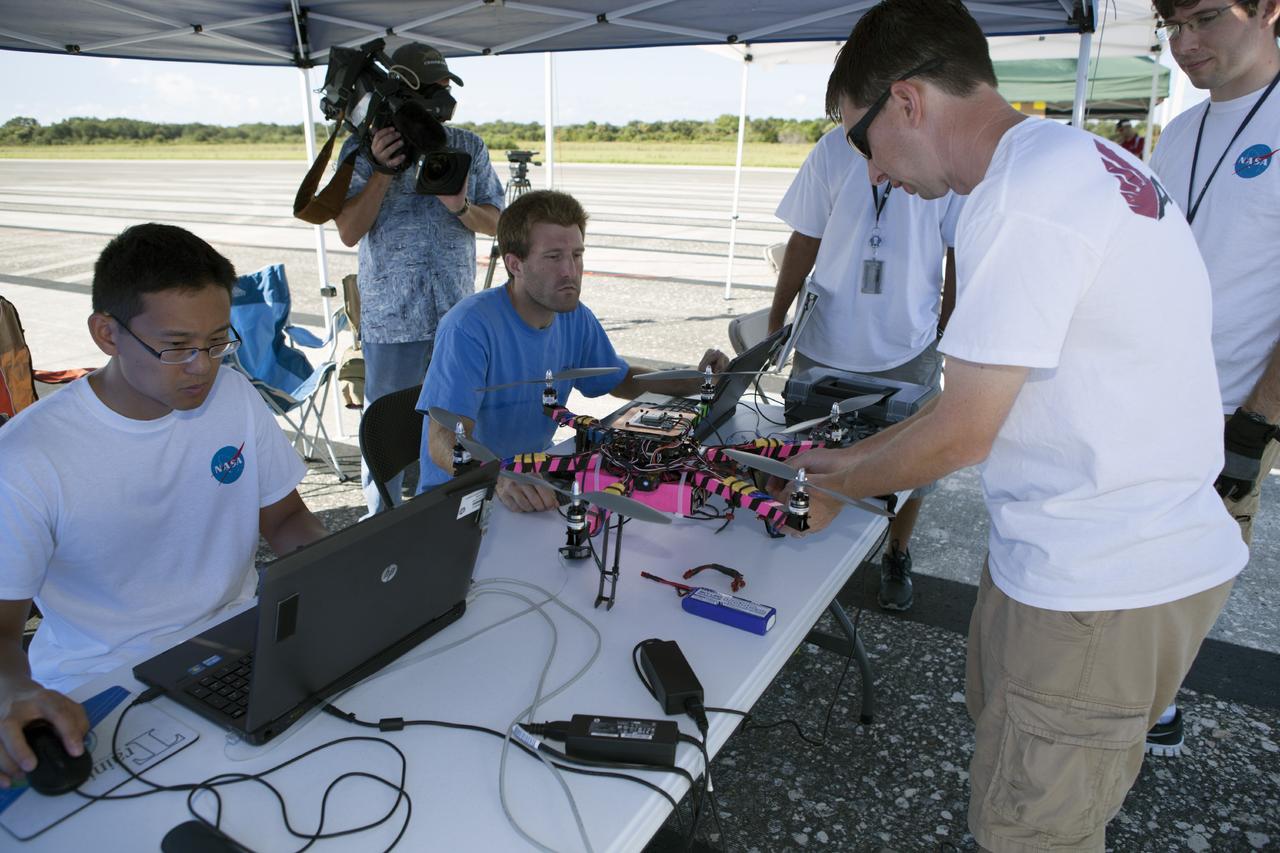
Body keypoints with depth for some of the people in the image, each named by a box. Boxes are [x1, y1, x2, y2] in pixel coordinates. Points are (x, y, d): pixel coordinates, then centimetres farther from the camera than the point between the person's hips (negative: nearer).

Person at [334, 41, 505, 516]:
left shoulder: (468, 147, 6)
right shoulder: (362, 149, 0)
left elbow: (495, 223, 6)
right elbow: (348, 232, -6)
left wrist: (461, 206, -16)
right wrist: (382, 170, -18)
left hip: (458, 317, 3)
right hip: (390, 320, -2)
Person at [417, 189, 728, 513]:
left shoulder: (577, 319, 1)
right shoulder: (470, 327, -22)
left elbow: (622, 380, 18)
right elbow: (444, 441, -30)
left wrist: (697, 381, 1)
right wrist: (499, 479, -51)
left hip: (537, 473, 6)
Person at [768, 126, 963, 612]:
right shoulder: (835, 148, -1)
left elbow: (959, 257, -1)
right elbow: (804, 241, 5)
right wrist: (775, 321, 5)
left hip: (908, 352, -1)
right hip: (826, 348, 1)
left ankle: (896, 557, 37)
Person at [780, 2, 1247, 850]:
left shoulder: (1022, 198, -21)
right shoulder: (1071, 157, 11)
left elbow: (962, 433, -17)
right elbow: (989, 391, 14)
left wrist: (834, 490, 0)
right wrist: (852, 456, 16)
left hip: (1099, 586, -9)